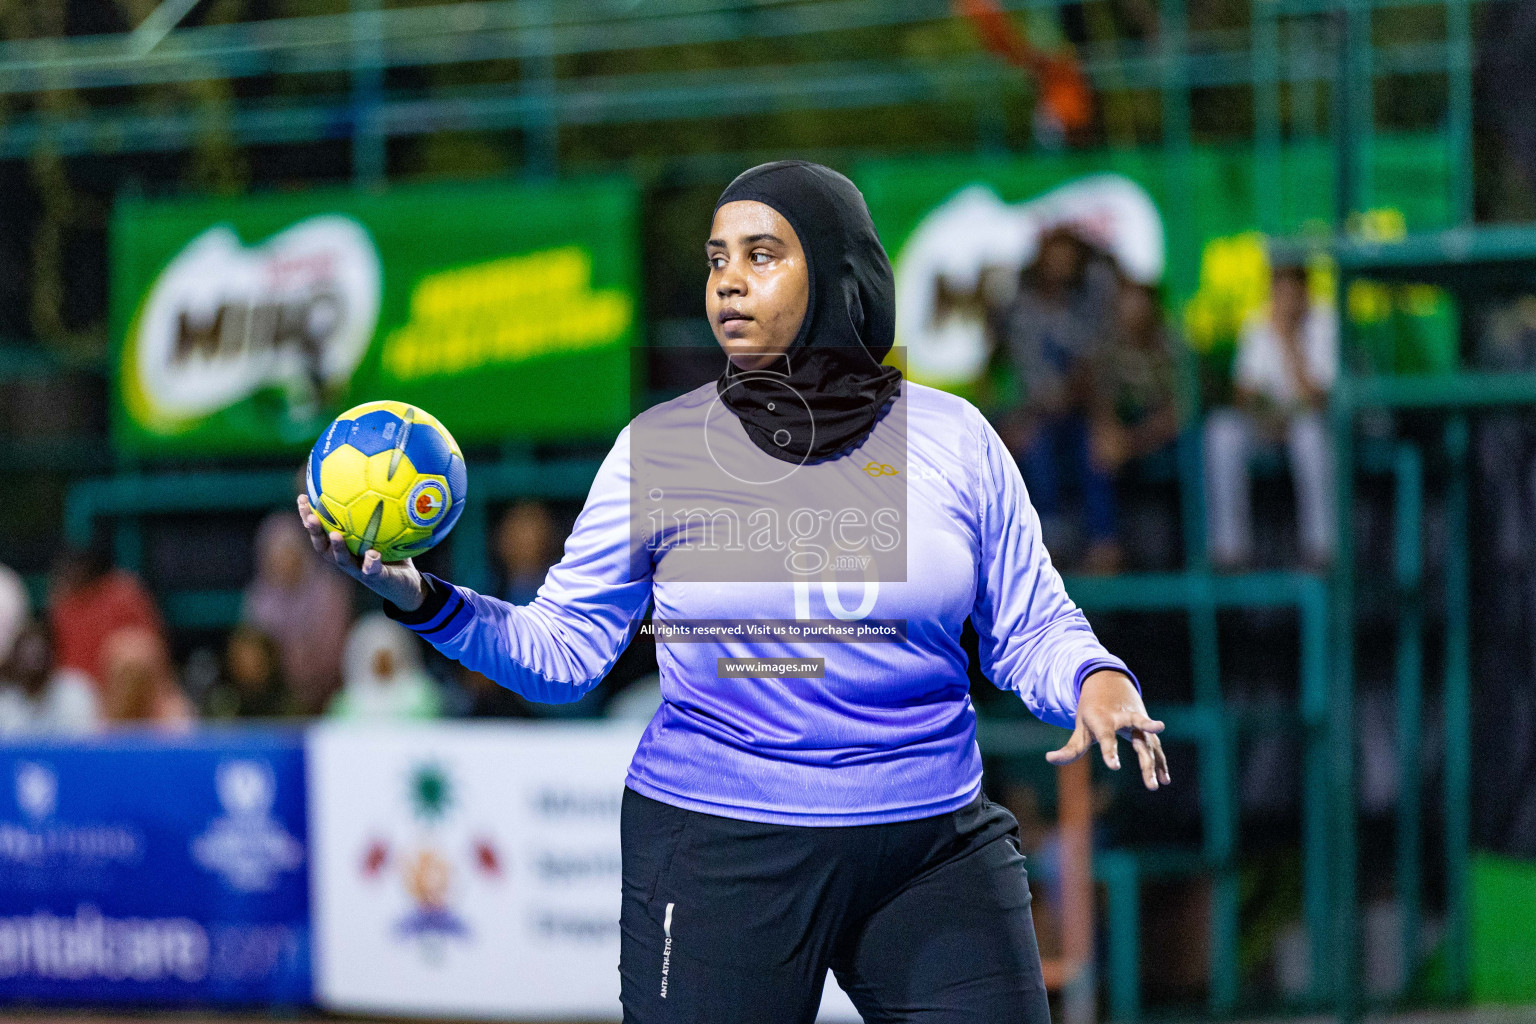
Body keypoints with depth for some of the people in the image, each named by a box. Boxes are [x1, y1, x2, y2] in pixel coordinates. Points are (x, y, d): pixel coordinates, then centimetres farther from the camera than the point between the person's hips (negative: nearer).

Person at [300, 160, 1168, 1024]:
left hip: (935, 853, 1)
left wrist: (1098, 681, -13)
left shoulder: (952, 437, 3)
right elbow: (563, 650, 2)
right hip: (714, 857, -1)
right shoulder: (660, 445, 1)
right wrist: (419, 597, -13)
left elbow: (1032, 630, 8)